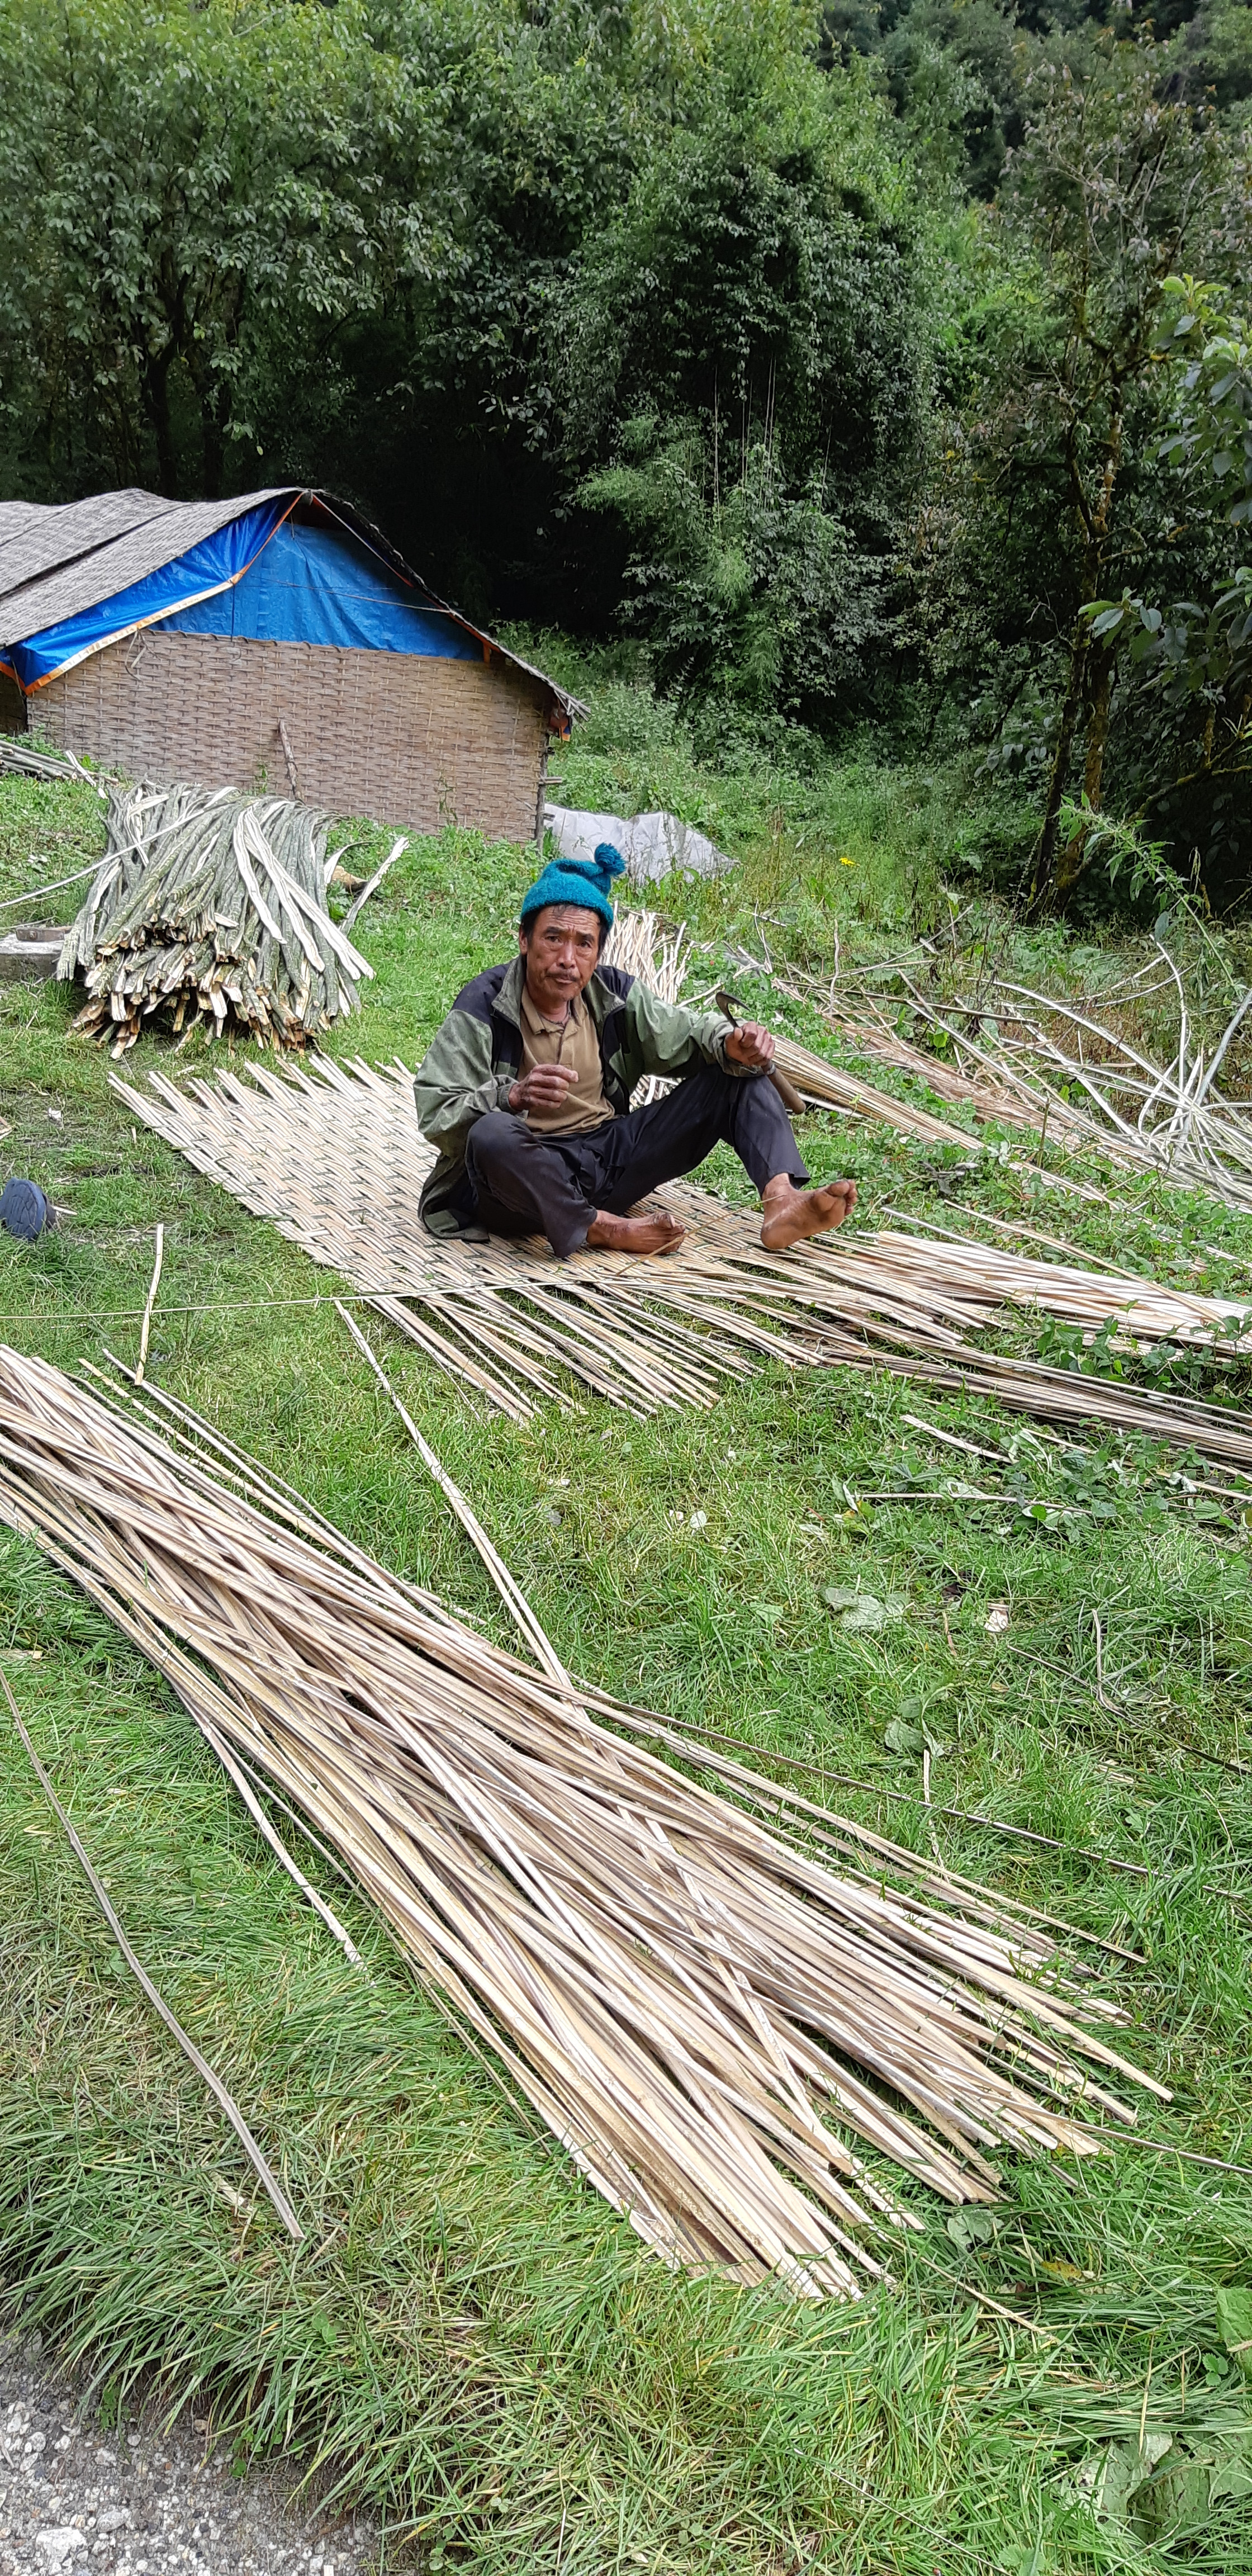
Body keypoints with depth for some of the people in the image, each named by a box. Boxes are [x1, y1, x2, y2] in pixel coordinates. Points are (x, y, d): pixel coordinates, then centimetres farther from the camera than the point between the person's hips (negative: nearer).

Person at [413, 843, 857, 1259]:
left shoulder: (615, 995, 3)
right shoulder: (484, 1006, -11)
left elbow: (688, 1031, 13)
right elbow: (434, 1115, -17)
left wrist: (732, 1044, -13)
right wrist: (512, 1097, -37)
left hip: (610, 1158, 6)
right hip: (527, 1176, -5)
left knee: (739, 1075, -2)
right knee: (491, 1135, -43)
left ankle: (781, 1201, -26)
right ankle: (606, 1230, -25)